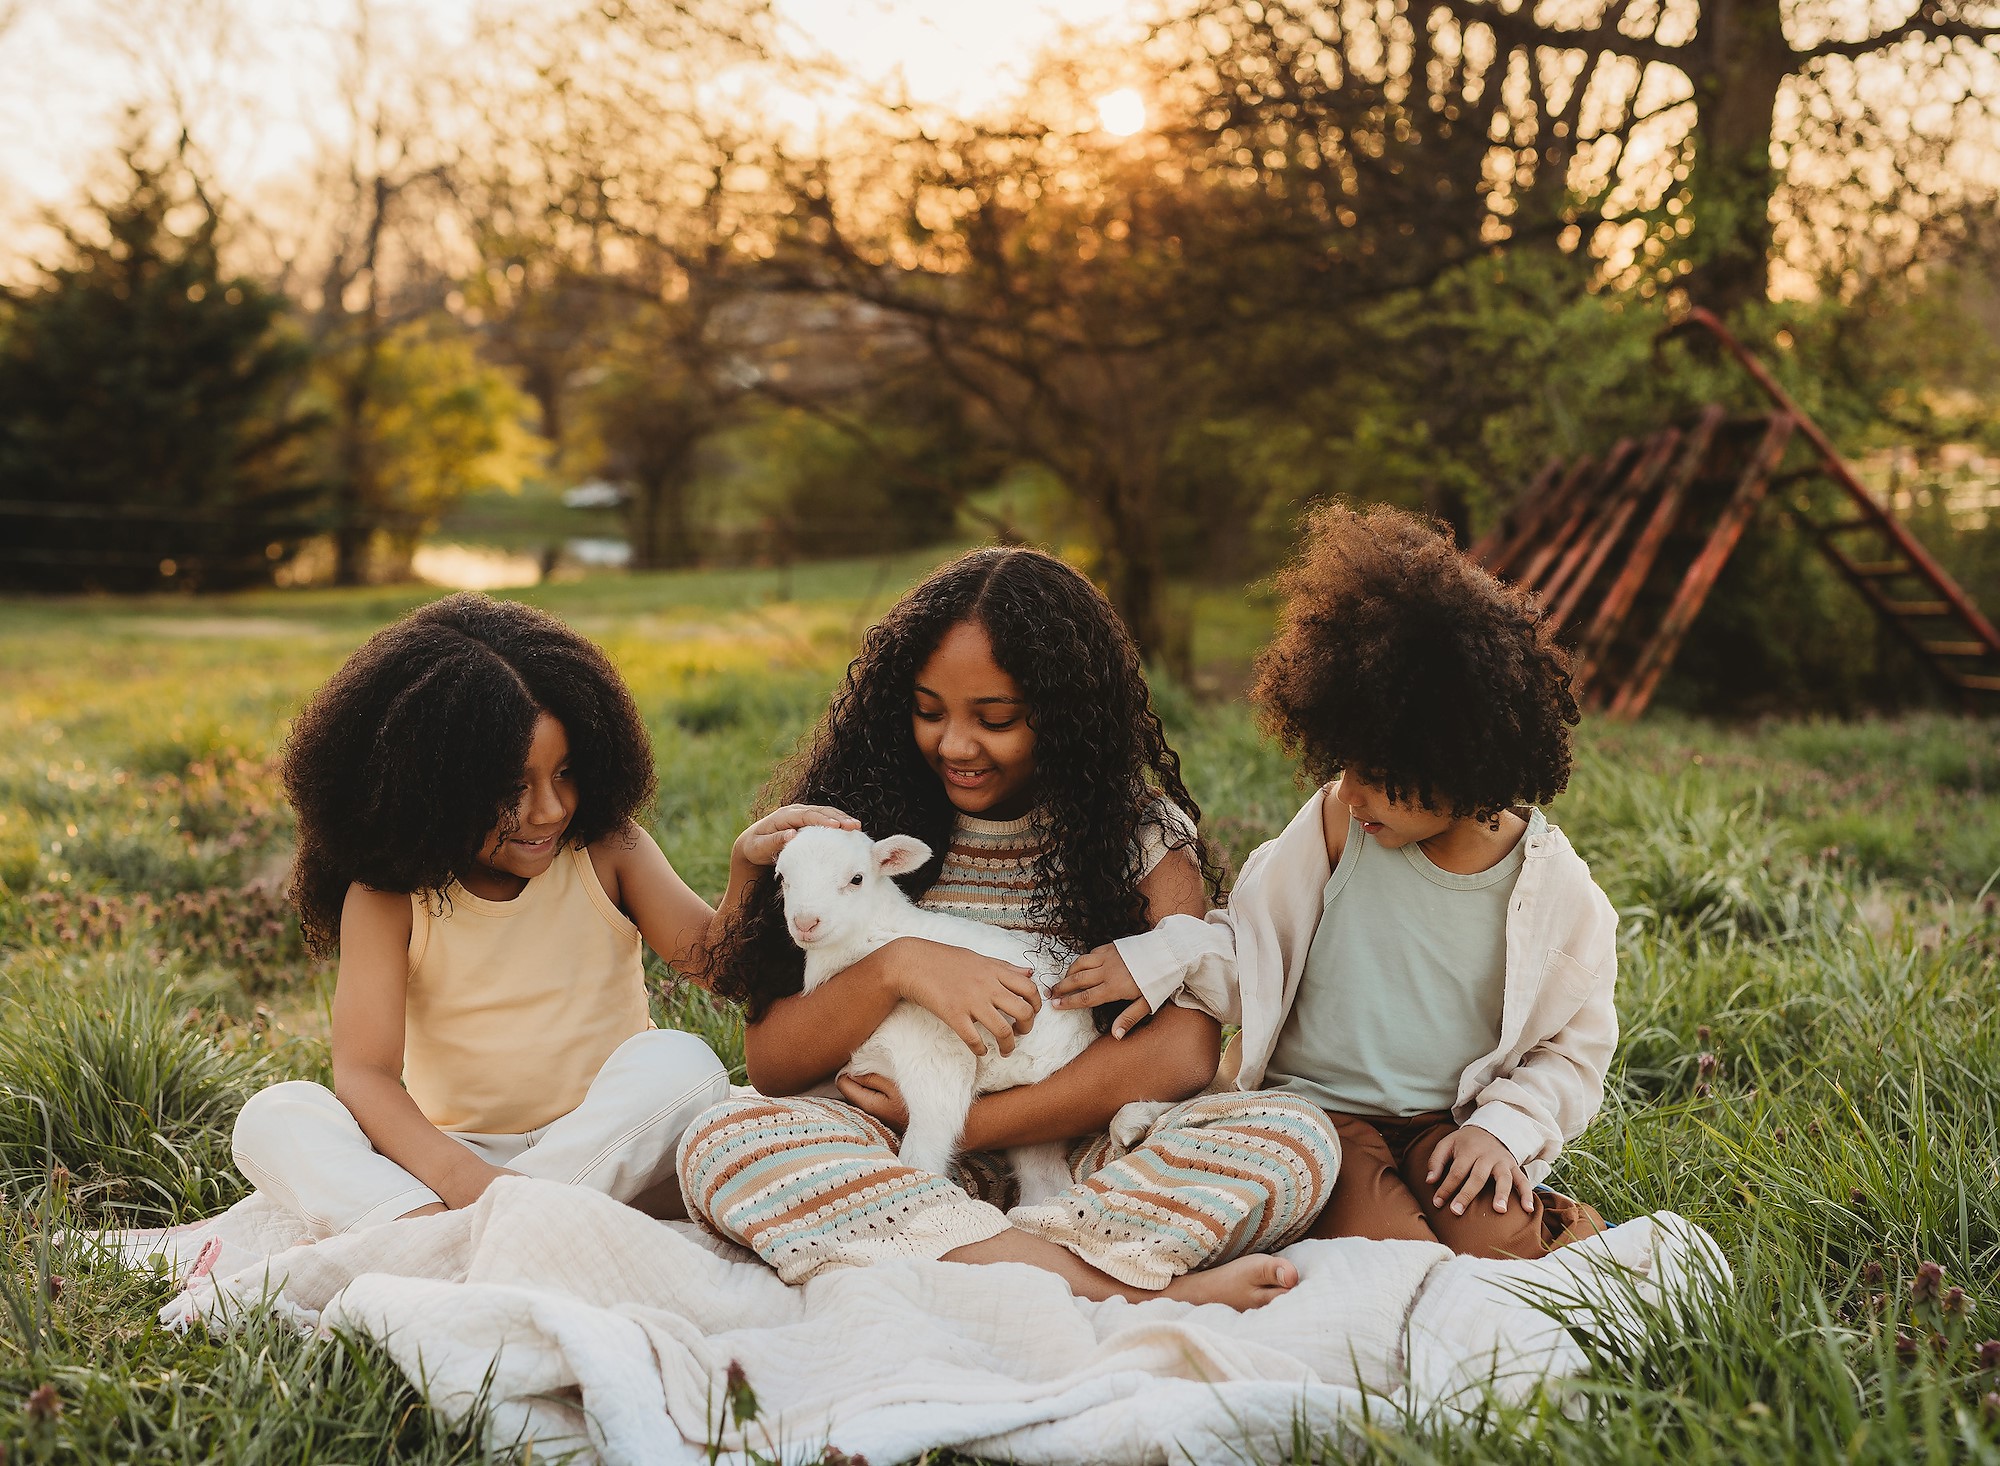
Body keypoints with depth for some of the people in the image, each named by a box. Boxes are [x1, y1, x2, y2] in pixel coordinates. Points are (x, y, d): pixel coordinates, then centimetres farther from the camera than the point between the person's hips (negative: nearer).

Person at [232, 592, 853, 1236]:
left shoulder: (604, 851, 0)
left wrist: (747, 868, -30)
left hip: (609, 1157, 0)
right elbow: (364, 1072, -16)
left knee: (681, 1063, -29)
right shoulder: (388, 896, -6)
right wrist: (457, 1174, -36)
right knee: (274, 1119, -20)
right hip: (455, 1153, 0)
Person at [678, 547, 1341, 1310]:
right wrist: (893, 968, -18)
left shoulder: (1142, 831, 2)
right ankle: (1128, 1293, -34)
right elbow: (770, 1065, 0)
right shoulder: (868, 822, 3)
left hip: (1086, 1169, -1)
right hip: (894, 1167, 1)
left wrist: (955, 1123, -14)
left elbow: (1181, 1051, -13)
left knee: (1294, 1135, -26)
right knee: (722, 1139, -29)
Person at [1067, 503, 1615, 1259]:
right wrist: (1165, 957, -18)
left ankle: (1554, 1227, 5)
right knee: (1382, 1245, -29)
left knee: (1495, 1241, -27)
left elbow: (1572, 1048, 5)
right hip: (1317, 1104, 0)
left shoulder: (1555, 888, -6)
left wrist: (1501, 1126, -11)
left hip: (1446, 1119, 1)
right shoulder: (1336, 823, -7)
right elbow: (1251, 952, 1)